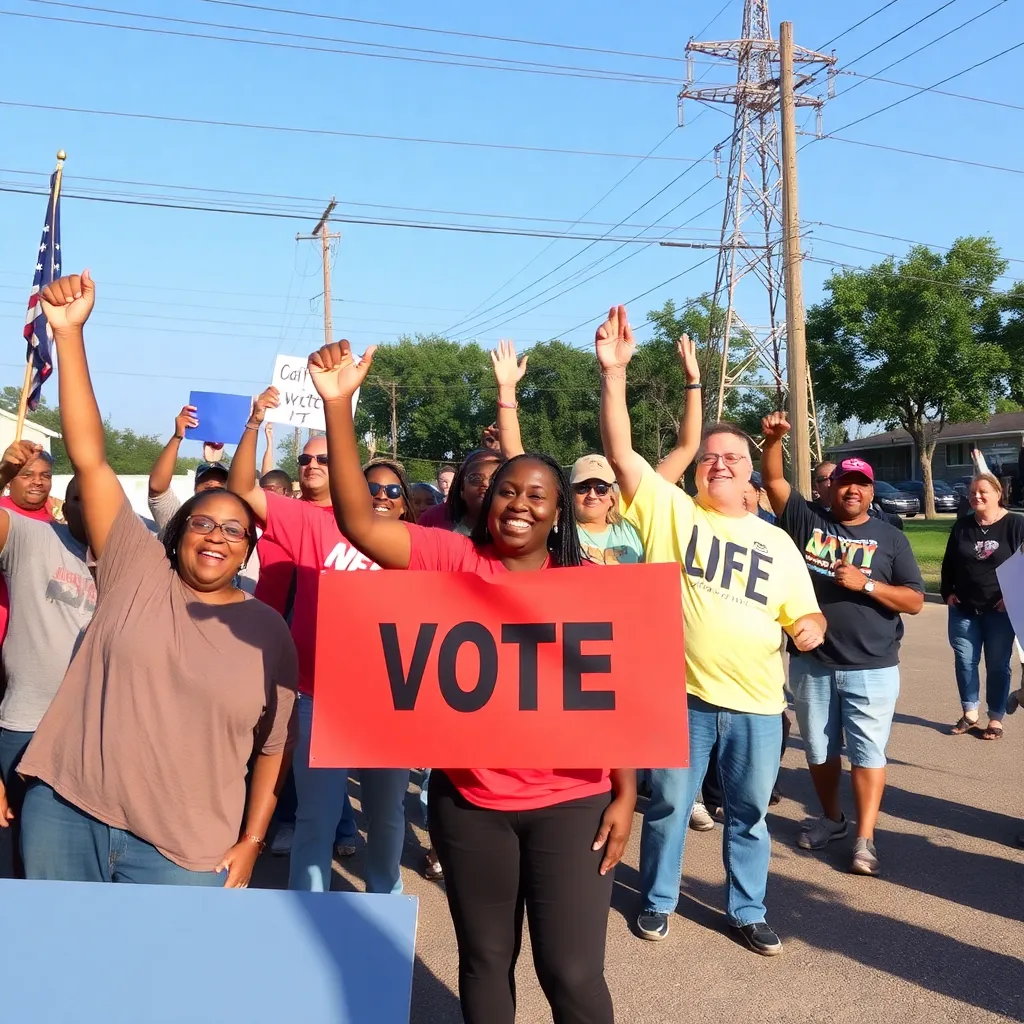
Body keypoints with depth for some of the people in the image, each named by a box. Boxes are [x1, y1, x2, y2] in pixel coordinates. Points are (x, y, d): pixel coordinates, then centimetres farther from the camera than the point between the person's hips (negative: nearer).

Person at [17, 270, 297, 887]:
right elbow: (88, 456, -5)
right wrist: (70, 333, -10)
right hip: (65, 815, 1)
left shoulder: (268, 631, 3)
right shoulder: (138, 571, 1)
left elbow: (275, 746, 7)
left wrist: (251, 842, -1)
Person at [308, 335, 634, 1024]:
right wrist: (339, 404, -25)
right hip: (469, 802, 1)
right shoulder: (453, 560, -5)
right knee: (486, 960, 17)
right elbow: (359, 522, -17)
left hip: (571, 804, 0)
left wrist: (626, 793, -2)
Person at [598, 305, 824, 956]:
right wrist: (614, 371, -23)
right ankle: (658, 900, 34)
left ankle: (748, 910, 35)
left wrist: (812, 626, -11)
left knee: (750, 812, 15)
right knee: (669, 806, 13)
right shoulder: (670, 510, -2)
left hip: (757, 704, 3)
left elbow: (805, 614, 14)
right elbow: (620, 451, -13)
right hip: (681, 695, -2)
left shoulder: (776, 542, 8)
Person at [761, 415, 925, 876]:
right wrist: (773, 439, -21)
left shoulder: (889, 537, 1)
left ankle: (865, 840, 4)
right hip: (810, 664, 2)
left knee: (867, 752, -2)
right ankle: (832, 818, 34)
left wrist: (865, 583, -15)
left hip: (871, 668, -2)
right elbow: (774, 480, -4)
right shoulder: (807, 520, 3)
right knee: (819, 749, 15)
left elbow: (914, 601, -2)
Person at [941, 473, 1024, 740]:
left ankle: (996, 719, 14)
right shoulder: (961, 526, 8)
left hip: (1000, 610, -4)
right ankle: (969, 714, 18)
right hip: (964, 609, 4)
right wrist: (947, 592, 4)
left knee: (997, 665, 5)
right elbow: (948, 564, 14)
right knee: (964, 661, 5)